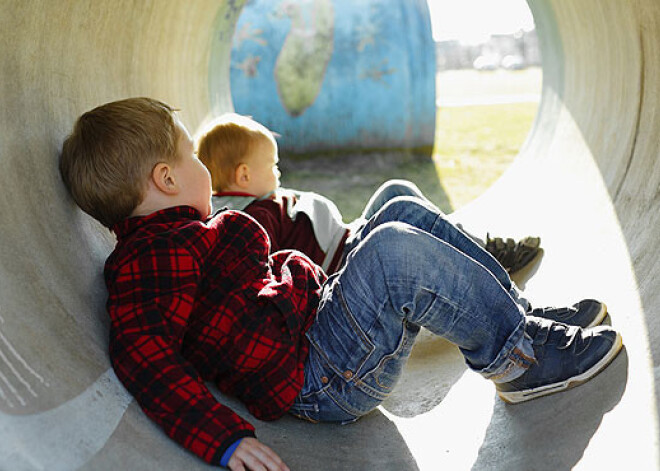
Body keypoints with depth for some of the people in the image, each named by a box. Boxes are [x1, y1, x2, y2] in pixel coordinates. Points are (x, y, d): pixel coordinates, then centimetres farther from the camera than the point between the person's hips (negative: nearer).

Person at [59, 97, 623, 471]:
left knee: (404, 213, 9)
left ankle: (519, 316, 11)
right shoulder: (153, 254, -17)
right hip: (322, 380, -11)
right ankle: (522, 359, -10)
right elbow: (143, 353, -30)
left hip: (319, 314, 11)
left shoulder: (175, 236, 18)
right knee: (394, 251, -28)